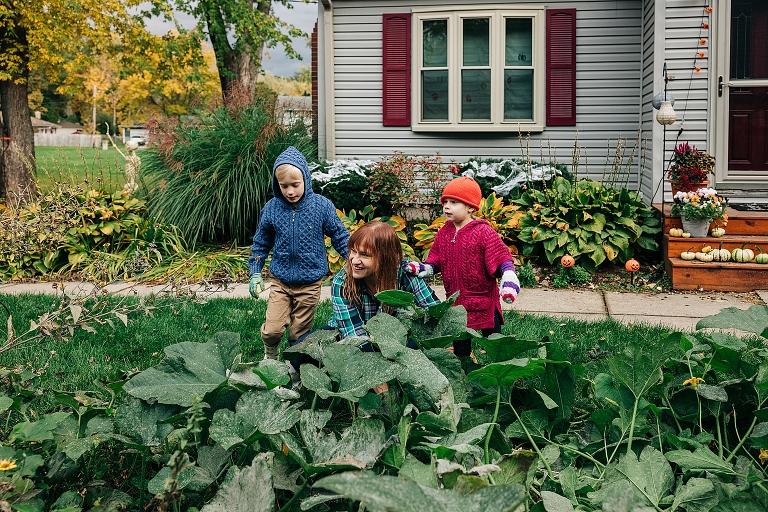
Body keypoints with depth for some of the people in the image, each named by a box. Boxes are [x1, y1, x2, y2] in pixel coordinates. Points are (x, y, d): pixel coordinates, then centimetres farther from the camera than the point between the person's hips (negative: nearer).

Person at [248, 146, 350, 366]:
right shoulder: (272, 208, -4)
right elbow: (261, 243, 9)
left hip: (310, 283, -1)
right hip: (281, 281, 1)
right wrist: (255, 273, 6)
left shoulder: (322, 206, -9)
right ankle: (271, 357, 23)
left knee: (299, 334, 8)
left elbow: (340, 236, 2)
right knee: (272, 330, -8)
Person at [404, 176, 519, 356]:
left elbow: (502, 259, -14)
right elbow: (435, 263, 9)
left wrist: (509, 279, -30)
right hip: (456, 303, 5)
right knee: (460, 347, 17)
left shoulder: (483, 232, -13)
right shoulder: (444, 233, 3)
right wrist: (421, 269, -9)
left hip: (484, 302, -5)